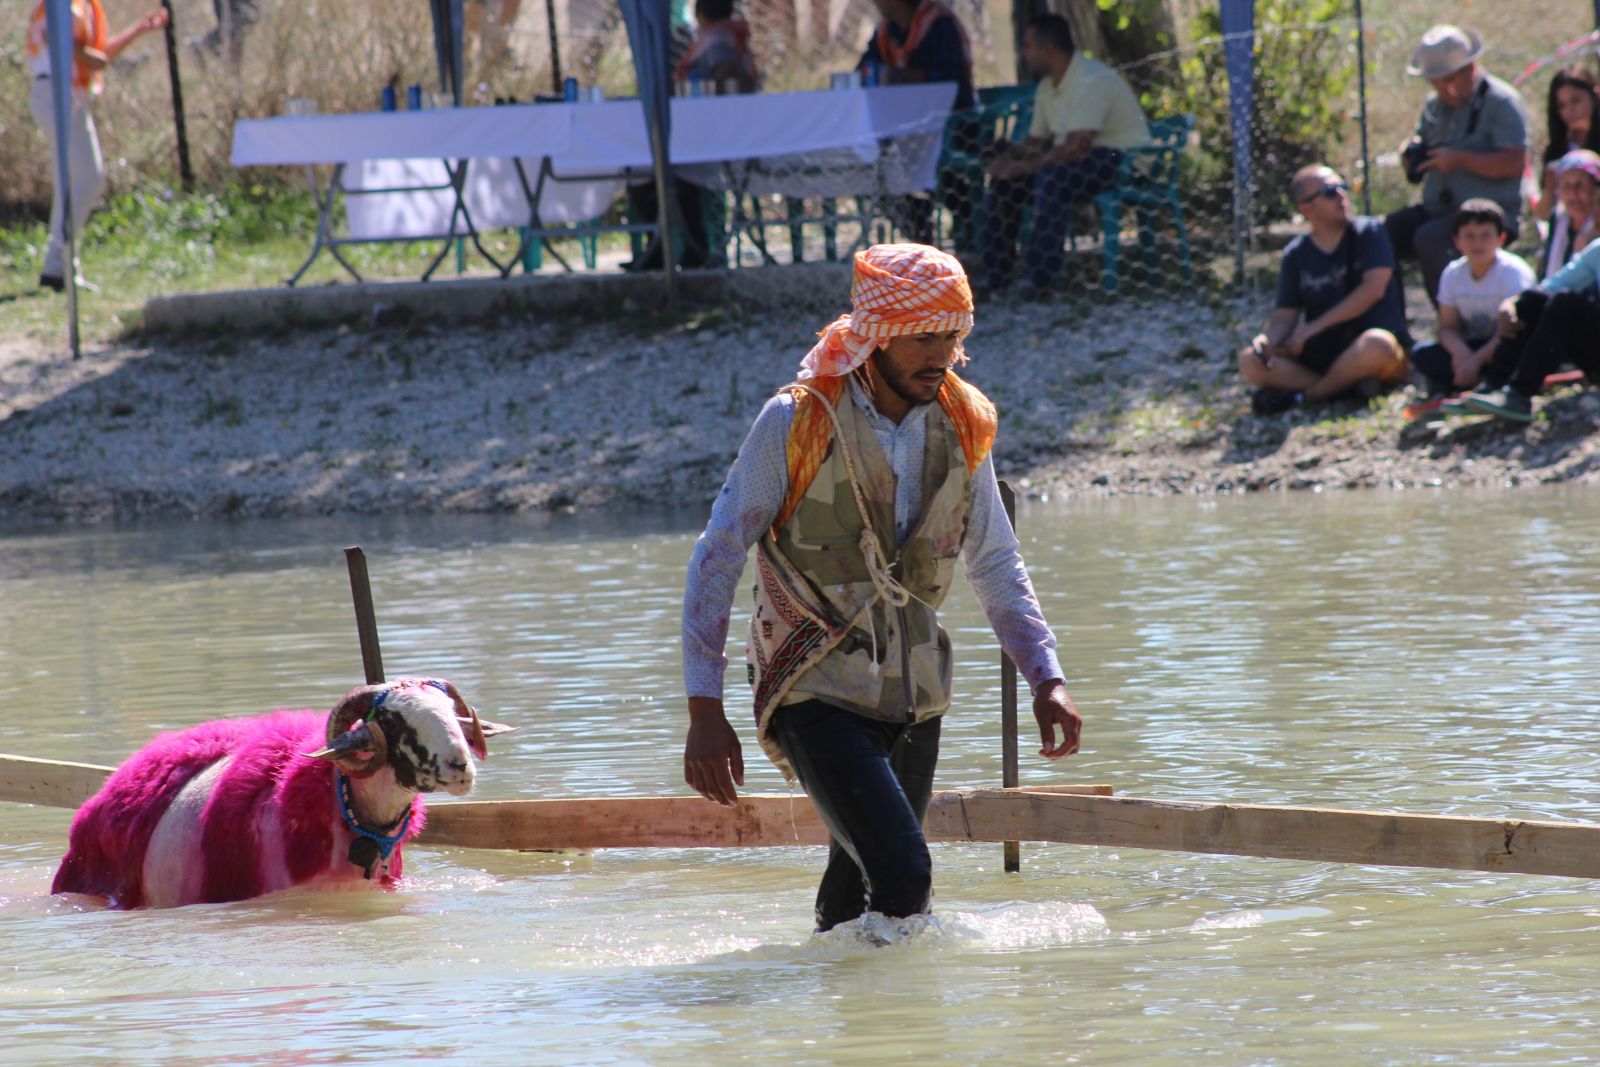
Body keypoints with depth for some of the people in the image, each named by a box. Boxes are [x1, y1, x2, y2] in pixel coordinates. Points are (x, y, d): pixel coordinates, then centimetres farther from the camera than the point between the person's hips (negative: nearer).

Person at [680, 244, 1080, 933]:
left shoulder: (963, 426, 1)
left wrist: (1047, 679, 2)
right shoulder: (797, 423, -13)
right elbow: (717, 560, -9)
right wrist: (705, 713, -14)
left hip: (914, 695, 5)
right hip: (817, 694, -5)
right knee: (903, 878, -21)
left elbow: (996, 566, 14)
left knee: (859, 887, 13)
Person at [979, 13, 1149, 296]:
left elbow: (1076, 148, -28)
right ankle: (994, 280, 0)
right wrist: (1010, 156, -4)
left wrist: (1024, 166, -23)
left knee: (1051, 177, -34)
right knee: (1004, 178, -1)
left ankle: (1043, 283, -35)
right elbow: (1038, 141, 18)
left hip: (1123, 159, -10)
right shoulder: (1048, 87, 11)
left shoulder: (1091, 81, -21)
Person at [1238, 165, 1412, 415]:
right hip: (1324, 355, 3)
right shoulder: (1296, 255, 9)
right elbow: (1284, 316, 4)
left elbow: (1373, 288, -12)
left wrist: (1314, 327, -14)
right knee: (1250, 361, -19)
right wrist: (1267, 339, -21)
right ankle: (1353, 386, -25)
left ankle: (1305, 394, -20)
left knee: (1376, 344, -40)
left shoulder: (1368, 233, 1)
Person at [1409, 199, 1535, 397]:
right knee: (1421, 354, -17)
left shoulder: (1513, 271, -15)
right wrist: (1460, 350, -23)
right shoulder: (1453, 274, 2)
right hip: (1470, 348, 5)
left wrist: (1476, 359, -28)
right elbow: (1448, 327, 1)